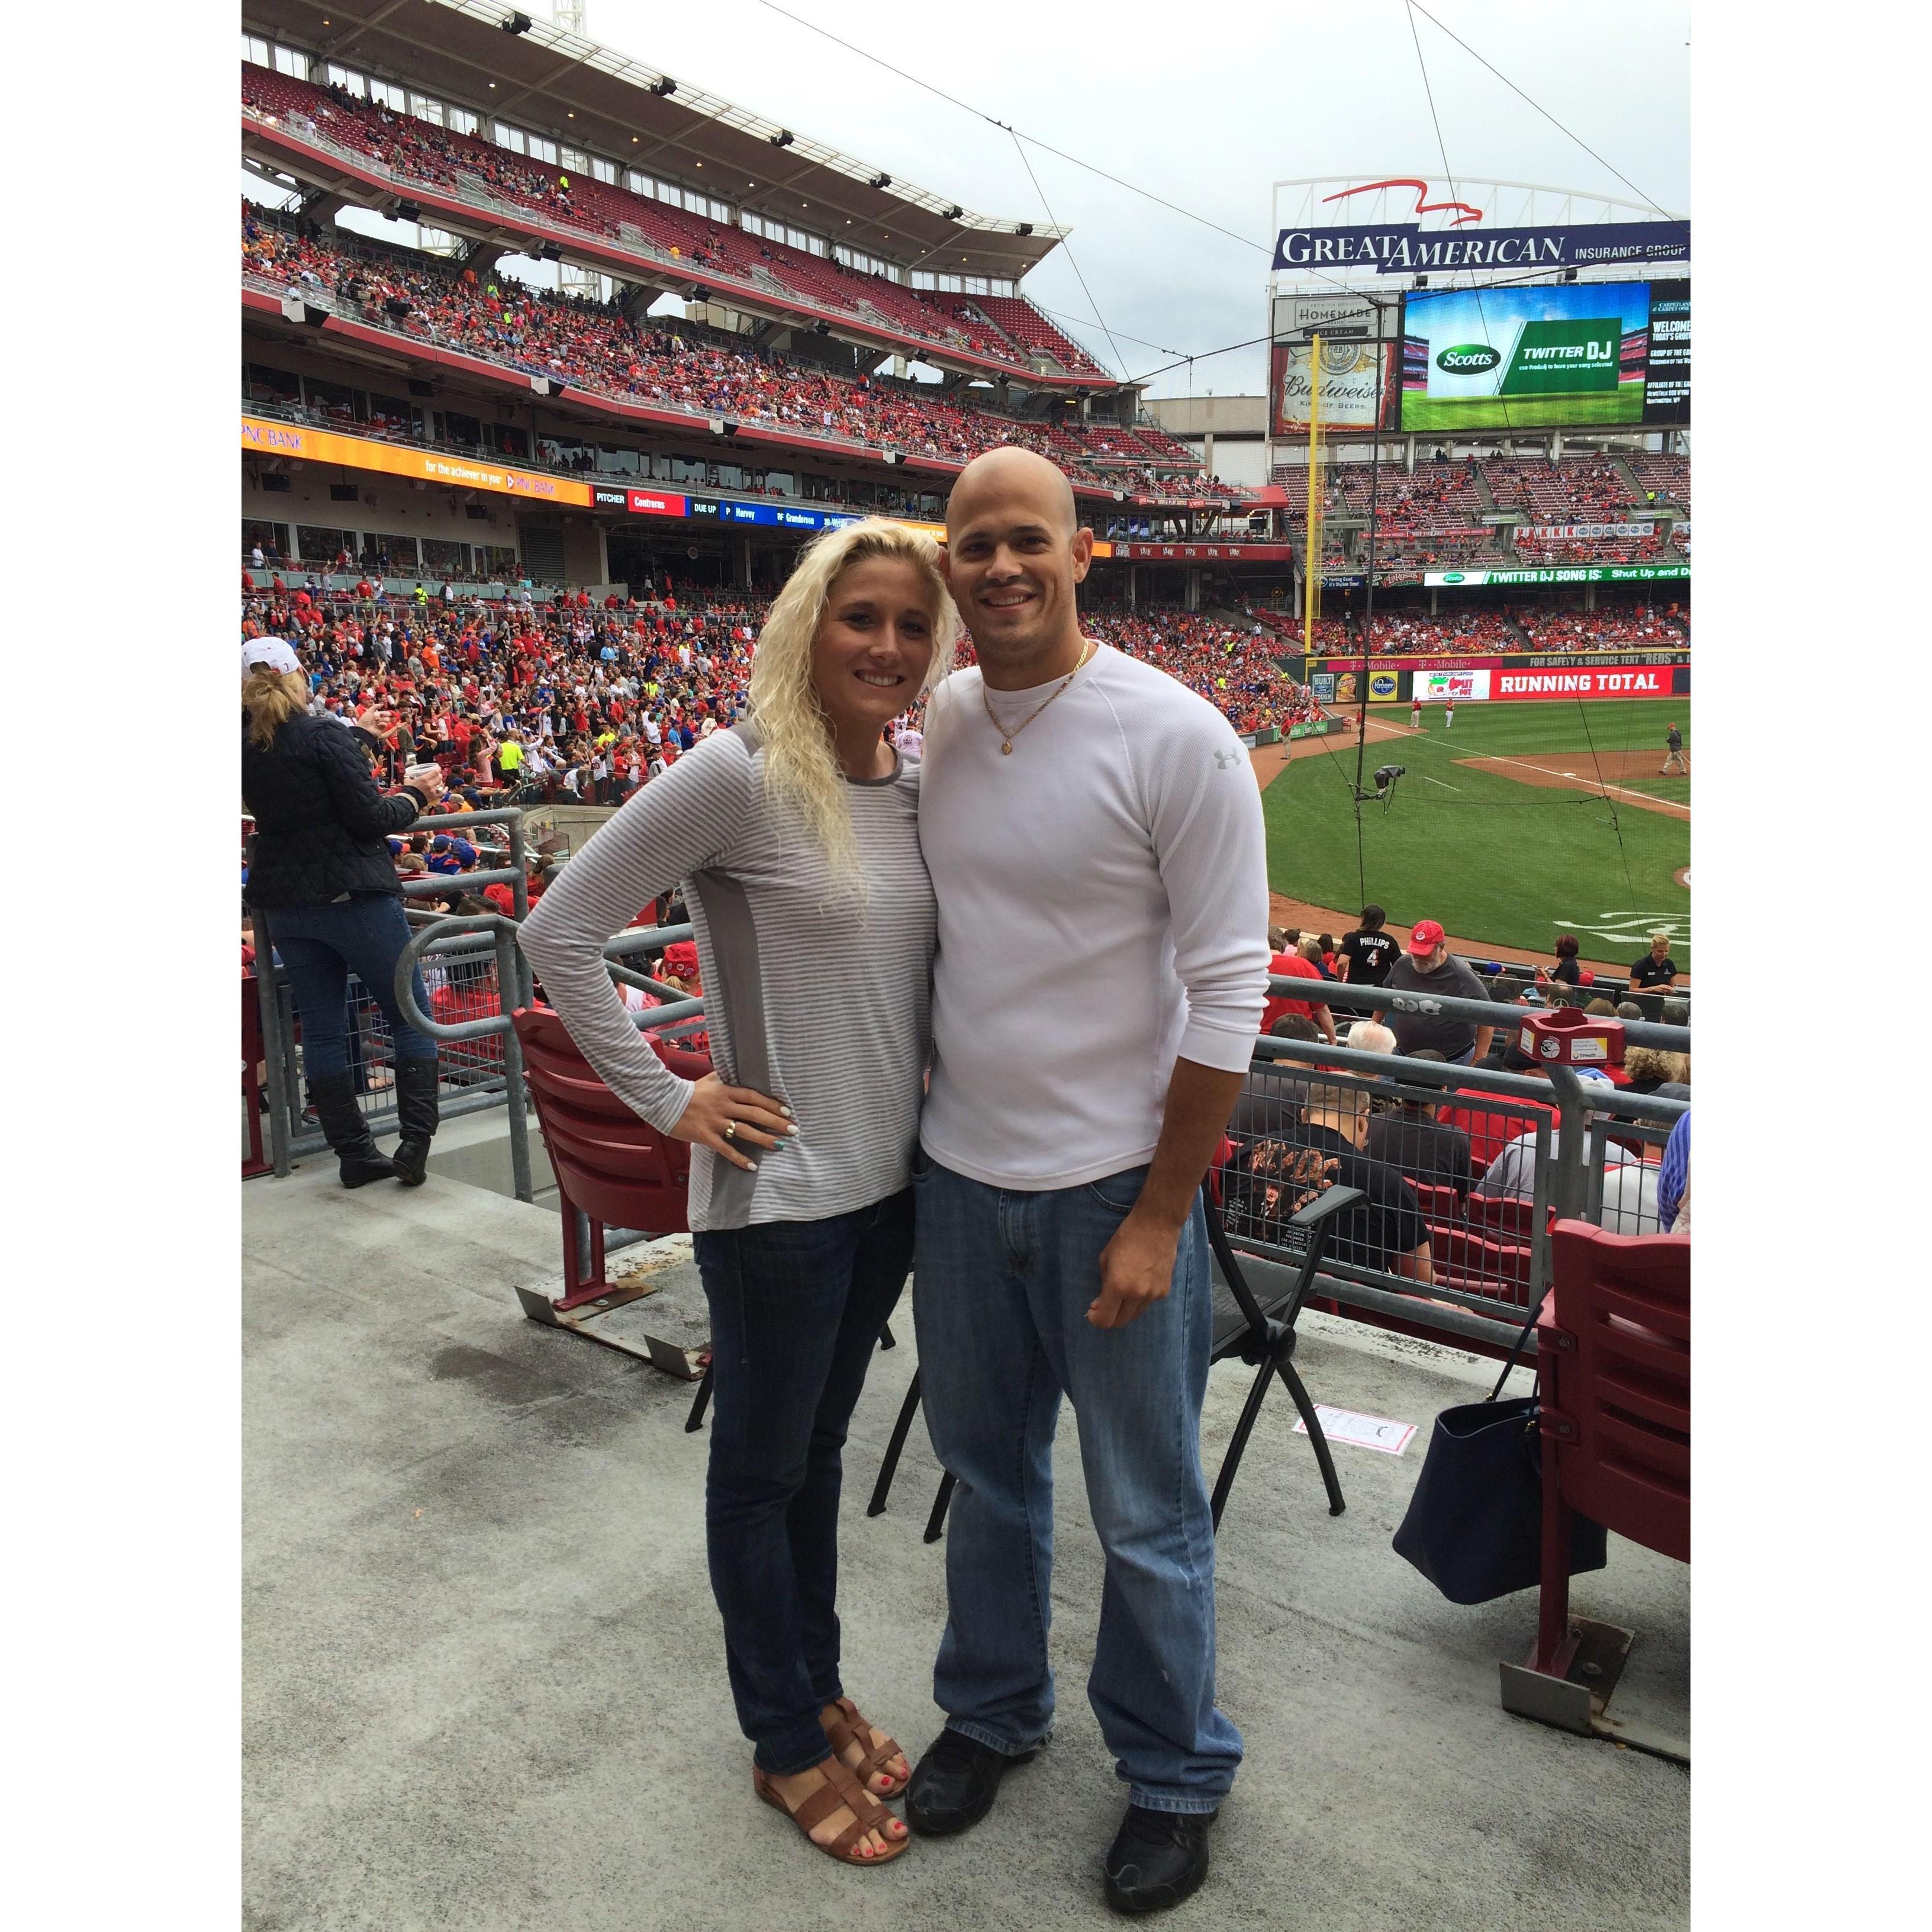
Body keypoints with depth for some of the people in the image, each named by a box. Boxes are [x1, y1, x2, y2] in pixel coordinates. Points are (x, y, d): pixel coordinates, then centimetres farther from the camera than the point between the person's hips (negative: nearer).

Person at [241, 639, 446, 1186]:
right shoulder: (324, 735, -14)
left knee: (321, 1028, 10)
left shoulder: (246, 747, 5)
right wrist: (416, 796, 3)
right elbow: (370, 820, -17)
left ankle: (354, 1153, 15)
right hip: (351, 895, -6)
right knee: (412, 1015, 5)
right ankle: (415, 1143, 0)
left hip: (283, 904, 6)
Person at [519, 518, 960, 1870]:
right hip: (777, 1196, -6)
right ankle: (785, 1745, 35)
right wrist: (668, 1101, -14)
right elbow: (562, 931, -15)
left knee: (820, 1449, 23)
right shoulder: (738, 774, -18)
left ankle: (820, 1689, 44)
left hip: (889, 1183, 7)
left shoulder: (920, 786, 3)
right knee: (764, 1468, 14)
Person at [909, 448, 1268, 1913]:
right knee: (987, 1468, 22)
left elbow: (1226, 992, -13)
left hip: (1110, 1186, -5)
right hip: (957, 1174, 5)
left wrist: (1160, 1219, -14)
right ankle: (995, 1712, 46)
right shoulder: (931, 721, 3)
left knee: (1146, 1515, 11)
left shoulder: (1176, 737, -14)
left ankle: (1176, 1776, 36)